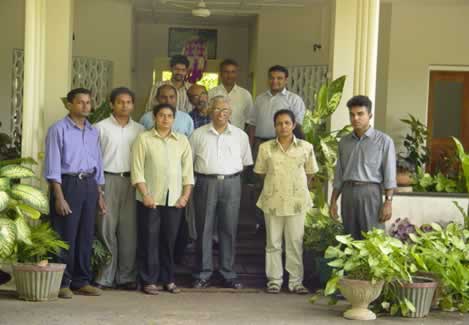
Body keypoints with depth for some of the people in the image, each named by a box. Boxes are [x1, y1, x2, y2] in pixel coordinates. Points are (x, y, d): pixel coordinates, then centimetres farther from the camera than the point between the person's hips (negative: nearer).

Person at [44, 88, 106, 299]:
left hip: (89, 184, 6)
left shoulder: (93, 132, 14)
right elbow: (53, 165, -9)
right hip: (67, 183, -6)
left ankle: (82, 281, 16)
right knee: (65, 236, -5)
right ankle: (62, 283, 2)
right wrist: (59, 197, -15)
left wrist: (100, 195, 15)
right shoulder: (59, 130, -5)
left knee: (86, 236, 8)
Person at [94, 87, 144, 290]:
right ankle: (105, 277, 5)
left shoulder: (139, 130, 12)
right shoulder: (101, 127, 2)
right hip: (108, 180, -3)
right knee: (107, 229, -2)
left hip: (132, 181, 3)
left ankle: (126, 276, 12)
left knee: (129, 230, 3)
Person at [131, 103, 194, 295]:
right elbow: (137, 170, -3)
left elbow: (188, 171, 10)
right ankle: (148, 281, 6)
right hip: (150, 199, -3)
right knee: (149, 241, -1)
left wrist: (186, 195, 0)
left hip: (174, 200, 3)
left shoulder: (182, 141, 11)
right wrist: (145, 195, -11)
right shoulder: (144, 139, 2)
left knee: (169, 241, 7)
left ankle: (168, 279, 16)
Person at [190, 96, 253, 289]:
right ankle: (203, 274, 7)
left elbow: (245, 162, 15)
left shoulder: (240, 135, 9)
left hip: (231, 184, 1)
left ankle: (228, 274, 10)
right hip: (205, 183, -1)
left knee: (229, 229, 3)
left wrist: (233, 173, 8)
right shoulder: (198, 134, 7)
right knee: (204, 229, 0)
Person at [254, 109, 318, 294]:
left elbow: (310, 173, 10)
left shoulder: (305, 147, 0)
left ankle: (296, 281, 11)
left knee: (295, 242, 3)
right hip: (273, 201, 0)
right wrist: (276, 185, 10)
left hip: (297, 201, 0)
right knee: (273, 242, 6)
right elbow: (261, 172, 10)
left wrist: (299, 188, 9)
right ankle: (274, 280, 14)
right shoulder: (266, 148, 0)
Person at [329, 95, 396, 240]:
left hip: (370, 192, -4)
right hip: (348, 192, 4)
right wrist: (333, 201, 11)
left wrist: (388, 202, -12)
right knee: (350, 239, 7)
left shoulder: (384, 141, -1)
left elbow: (389, 175, -5)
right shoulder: (344, 141, 13)